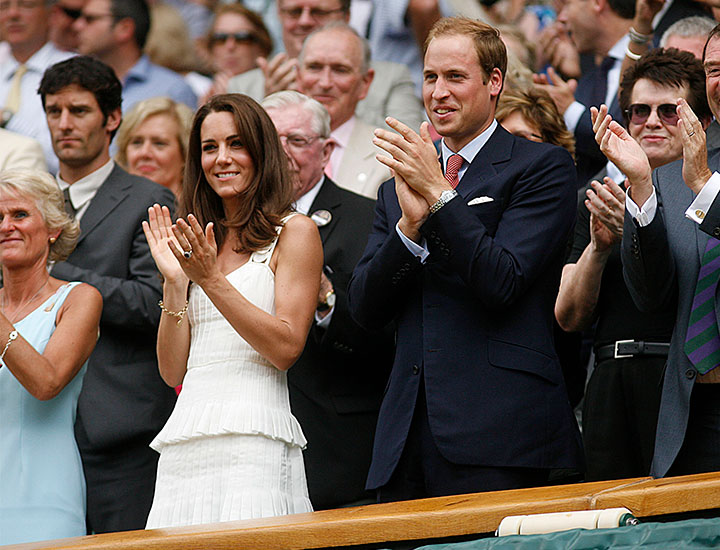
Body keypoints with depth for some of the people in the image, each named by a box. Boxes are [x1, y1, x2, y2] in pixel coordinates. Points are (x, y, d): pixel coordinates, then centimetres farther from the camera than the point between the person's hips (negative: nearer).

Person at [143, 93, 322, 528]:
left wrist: (212, 280, -12)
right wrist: (174, 281, 3)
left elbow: (287, 348, -8)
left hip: (253, 439, -5)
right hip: (186, 450, 5)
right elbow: (173, 370, 14)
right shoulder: (200, 244, 19)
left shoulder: (295, 232, 2)